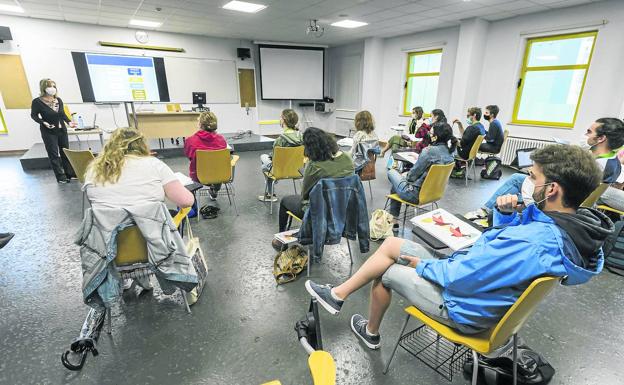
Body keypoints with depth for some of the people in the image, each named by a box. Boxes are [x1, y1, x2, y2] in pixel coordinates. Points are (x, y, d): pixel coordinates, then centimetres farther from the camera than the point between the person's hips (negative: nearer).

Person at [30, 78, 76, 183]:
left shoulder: (58, 100, 3)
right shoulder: (37, 101, -9)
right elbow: (34, 115, -3)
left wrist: (69, 122, -2)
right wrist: (43, 123, -19)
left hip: (62, 130, 5)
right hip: (49, 132, -5)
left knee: (66, 152, 11)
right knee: (54, 155, -1)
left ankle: (70, 173, 21)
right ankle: (61, 177, 3)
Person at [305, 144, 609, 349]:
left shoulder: (531, 243, -36)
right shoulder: (577, 224, -4)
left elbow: (456, 277, -30)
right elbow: (509, 231, 12)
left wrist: (422, 264, -11)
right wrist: (506, 212, -9)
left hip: (462, 308, -8)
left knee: (386, 271, 8)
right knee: (392, 244, 5)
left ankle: (371, 333, 35)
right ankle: (338, 294, 17)